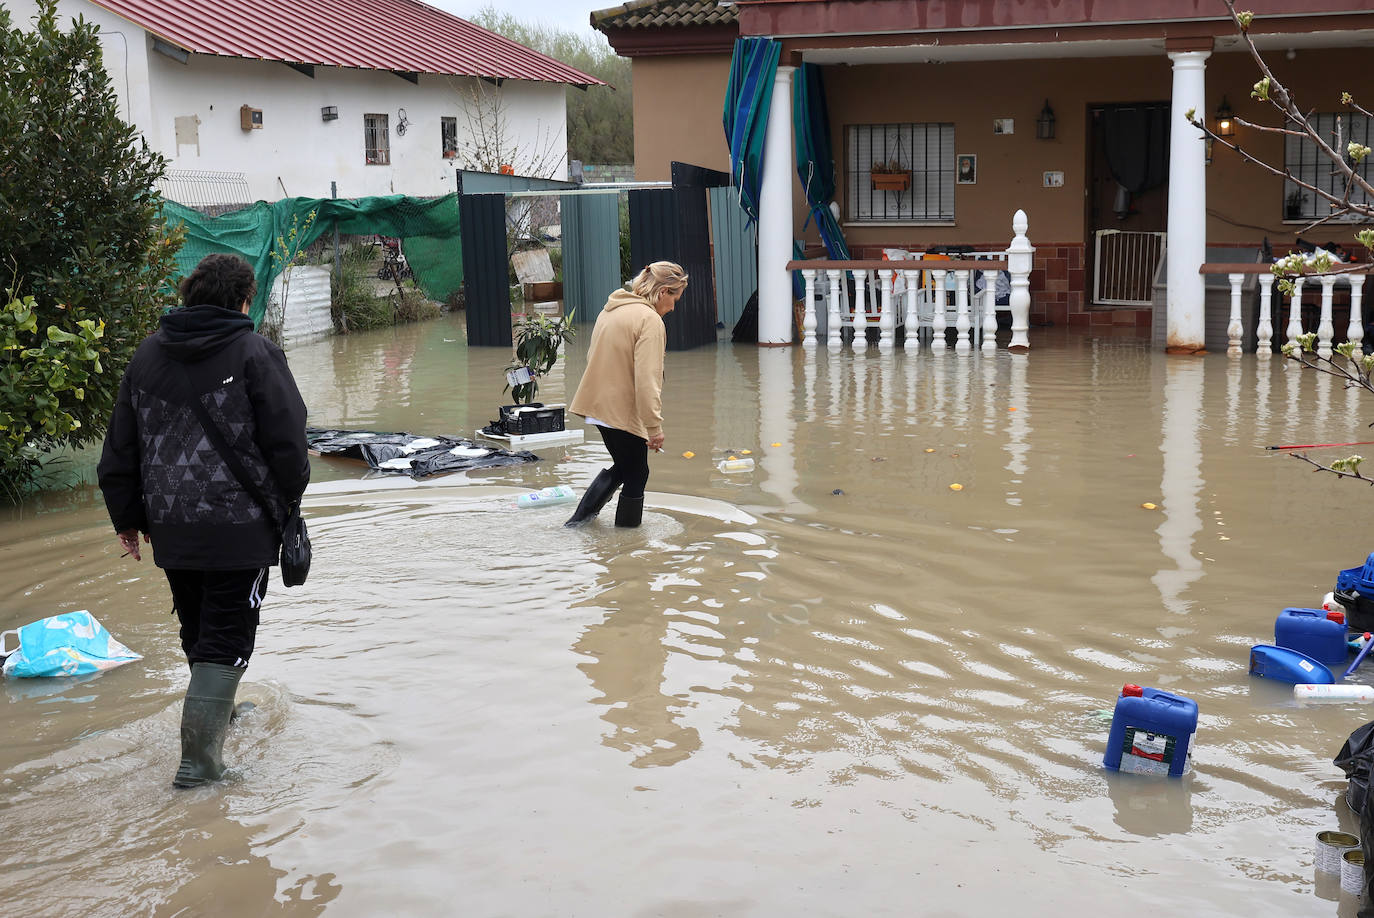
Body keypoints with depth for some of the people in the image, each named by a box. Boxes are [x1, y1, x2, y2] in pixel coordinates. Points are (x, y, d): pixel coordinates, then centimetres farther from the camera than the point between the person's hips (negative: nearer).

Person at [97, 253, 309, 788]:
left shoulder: (147, 355, 8)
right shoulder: (254, 352, -8)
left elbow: (120, 449, 12)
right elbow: (287, 440, -8)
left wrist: (128, 518, 21)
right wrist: (287, 502, 9)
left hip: (170, 528, 6)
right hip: (241, 526, -5)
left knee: (197, 631, 22)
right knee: (227, 637, -1)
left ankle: (217, 710, 42)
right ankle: (199, 754, -9)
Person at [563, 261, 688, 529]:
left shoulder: (612, 309, 12)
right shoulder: (649, 320, -17)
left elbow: (593, 356, 23)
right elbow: (647, 380, -24)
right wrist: (654, 426, -21)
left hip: (598, 404, 9)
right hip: (622, 411, -9)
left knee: (622, 465, 24)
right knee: (636, 475, 6)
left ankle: (582, 516, 23)